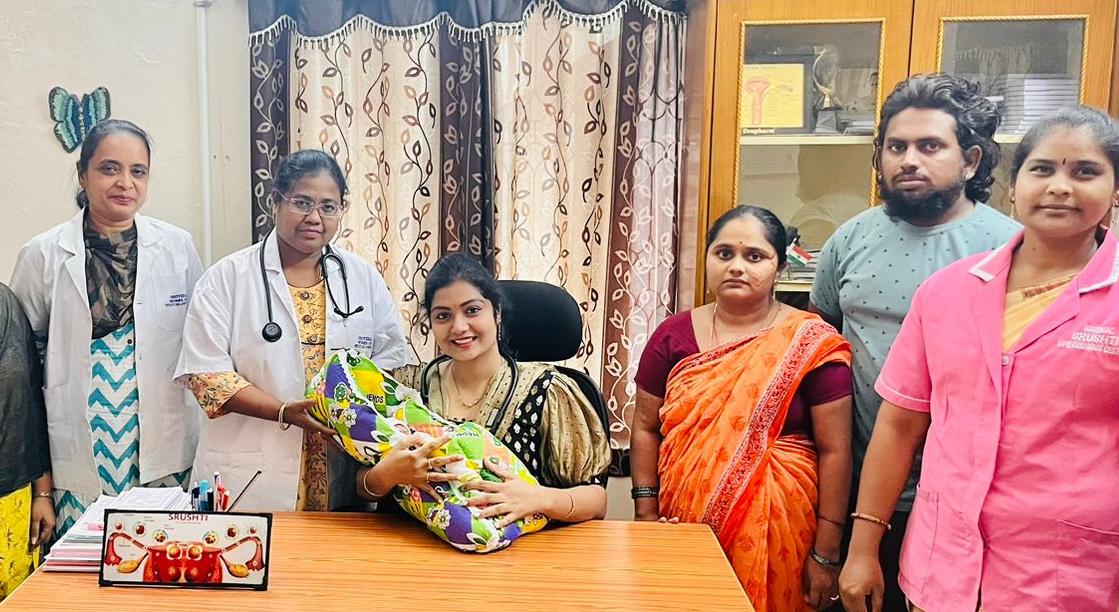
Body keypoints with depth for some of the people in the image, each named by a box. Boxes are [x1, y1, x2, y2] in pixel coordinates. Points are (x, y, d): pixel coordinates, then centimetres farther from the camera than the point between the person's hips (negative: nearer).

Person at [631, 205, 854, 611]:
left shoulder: (810, 343, -8)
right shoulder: (674, 335, 1)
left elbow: (834, 450, -7)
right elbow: (646, 428, 6)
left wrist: (826, 556, -7)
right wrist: (646, 517, -1)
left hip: (773, 533, -2)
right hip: (683, 528, 3)